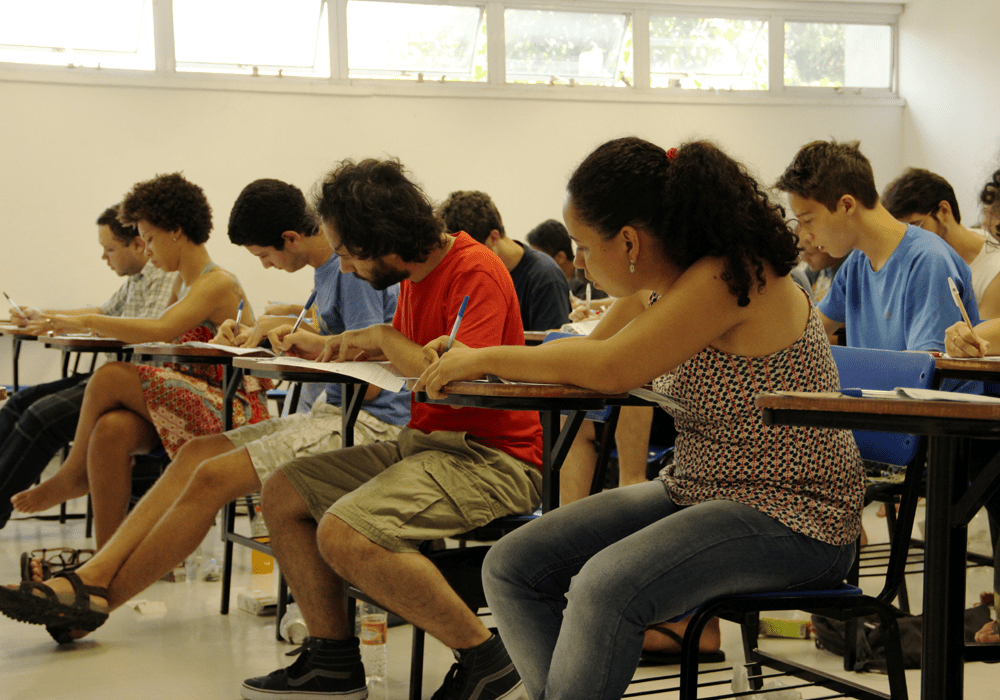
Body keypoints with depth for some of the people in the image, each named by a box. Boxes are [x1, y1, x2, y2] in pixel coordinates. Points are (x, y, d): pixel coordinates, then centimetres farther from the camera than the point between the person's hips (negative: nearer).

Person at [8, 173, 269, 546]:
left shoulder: (218, 284, -12)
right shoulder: (183, 282, 18)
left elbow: (160, 330, -27)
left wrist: (87, 321, -18)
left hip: (233, 411, -8)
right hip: (190, 406, 8)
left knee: (110, 377, -22)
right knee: (111, 430, -23)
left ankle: (74, 474, 3)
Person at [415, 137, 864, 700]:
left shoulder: (729, 278, -20)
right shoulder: (684, 280, 7)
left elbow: (612, 369, -22)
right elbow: (603, 347, 17)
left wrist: (486, 359, -10)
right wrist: (474, 362, 5)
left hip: (791, 517, -9)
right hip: (697, 494, 9)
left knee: (606, 586, -34)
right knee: (512, 567, -4)